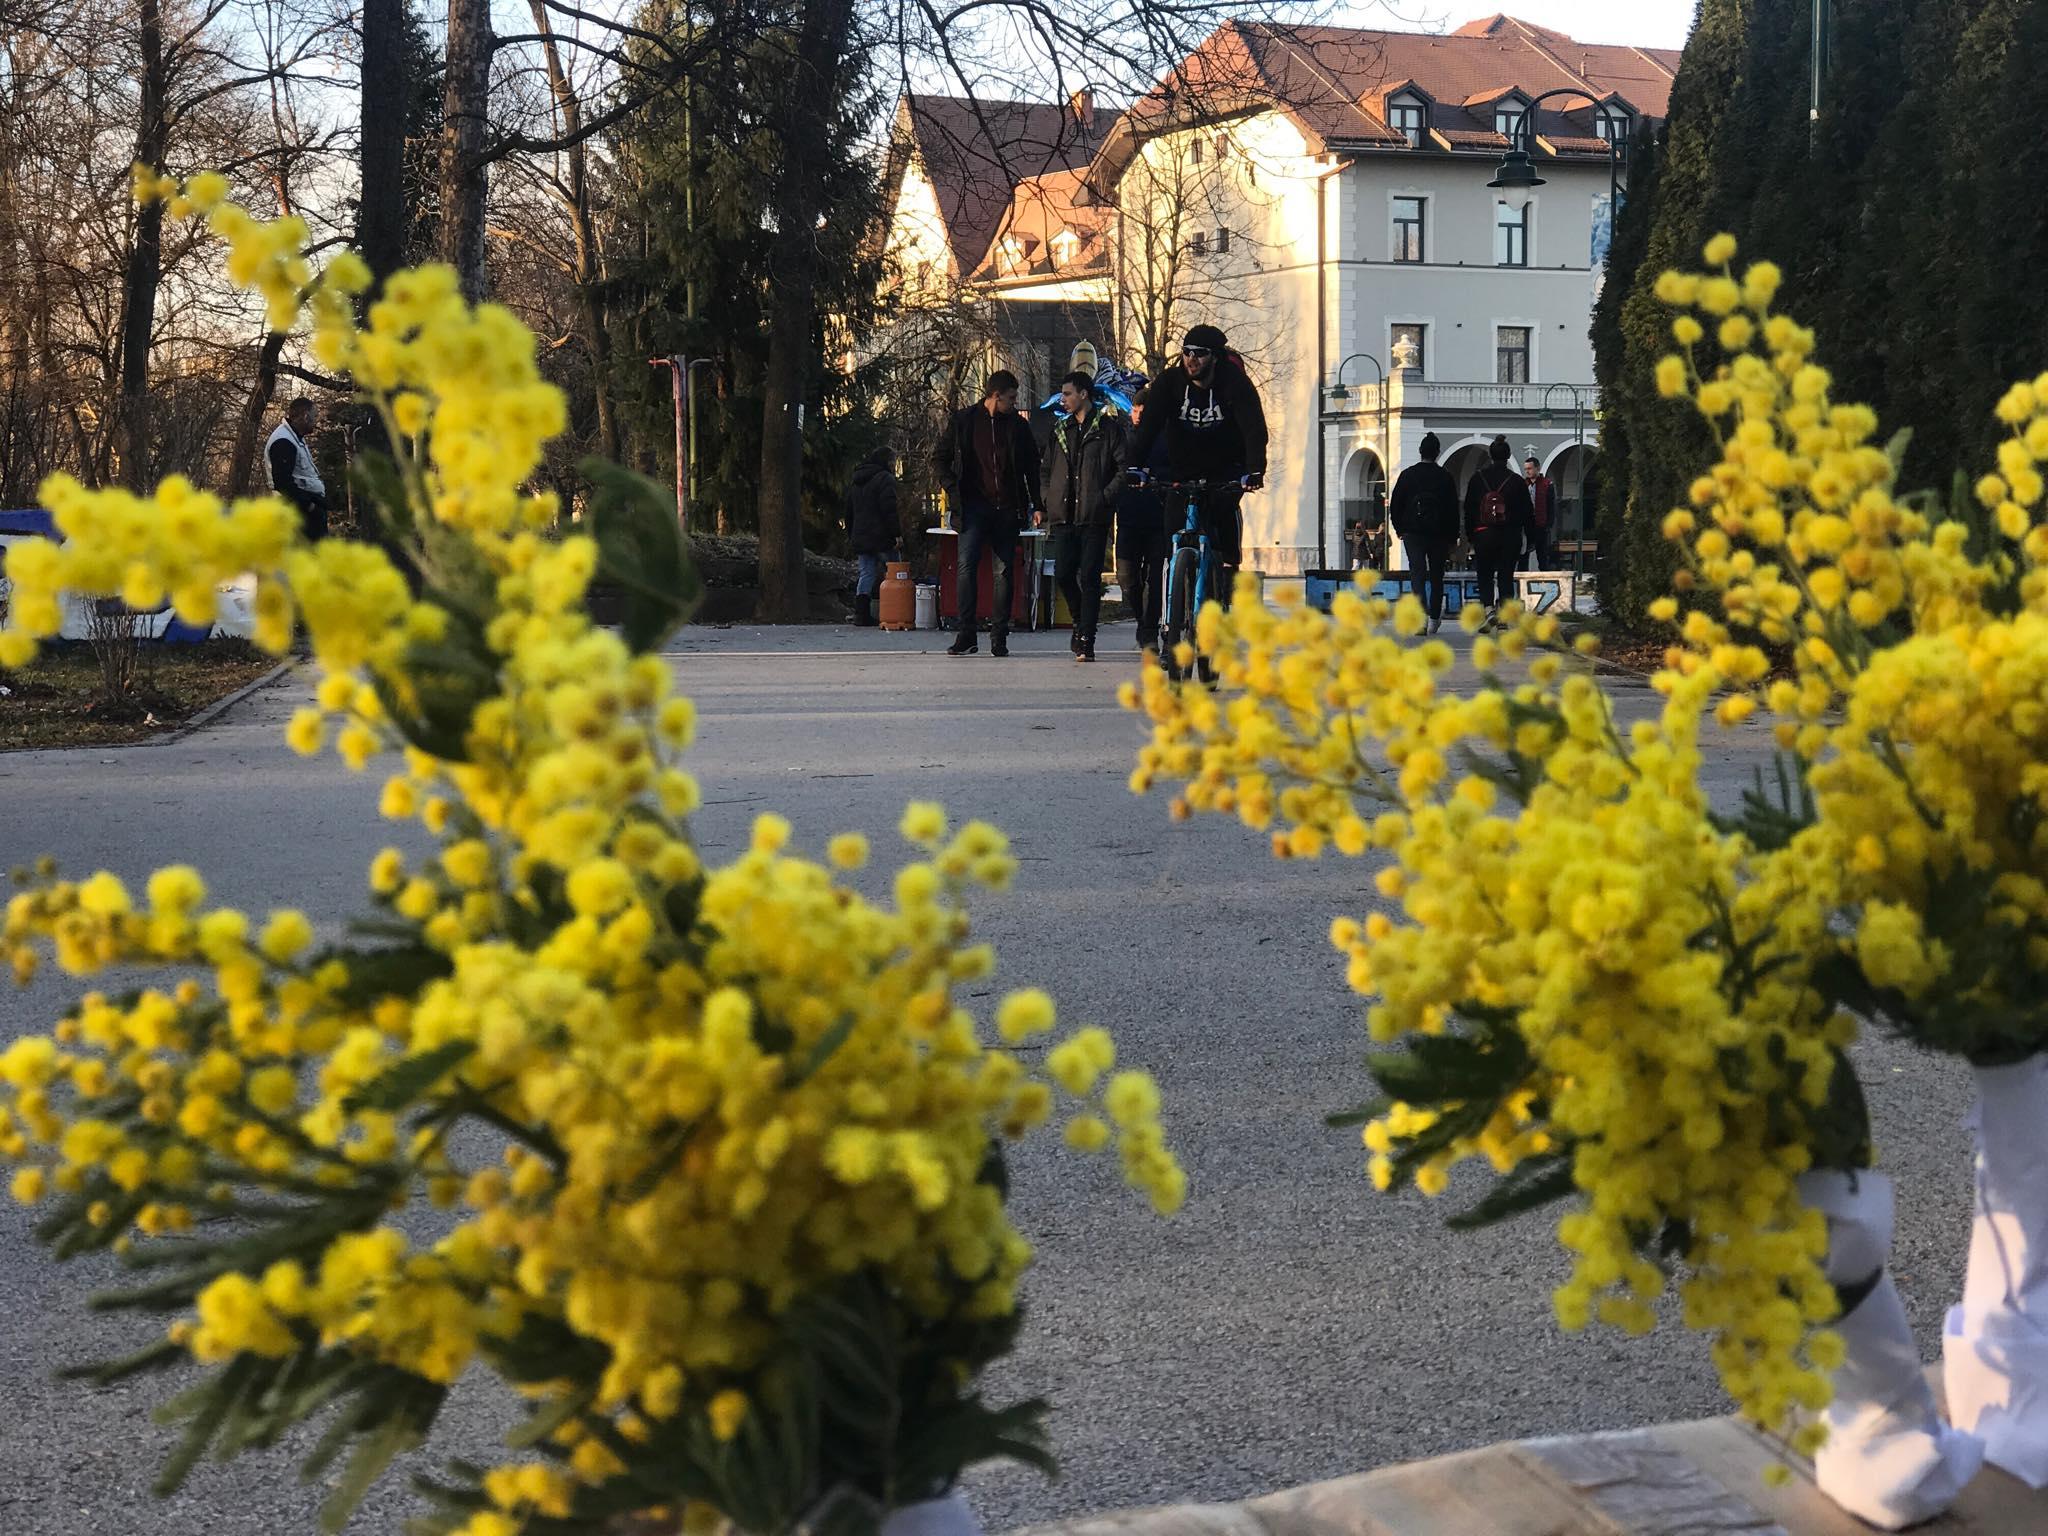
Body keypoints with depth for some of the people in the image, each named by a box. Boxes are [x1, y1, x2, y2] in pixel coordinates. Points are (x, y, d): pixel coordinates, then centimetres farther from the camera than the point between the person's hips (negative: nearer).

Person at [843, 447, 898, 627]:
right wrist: (896, 534, -16)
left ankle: (862, 614, 0)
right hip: (881, 538, -7)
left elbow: (849, 513, 23)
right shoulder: (885, 479, -8)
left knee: (866, 573, 9)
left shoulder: (855, 483, 18)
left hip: (860, 537, 7)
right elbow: (889, 509, -17)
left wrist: (851, 536, 28)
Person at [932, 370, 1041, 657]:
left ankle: (999, 637, 6)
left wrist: (1036, 504, 8)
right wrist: (953, 491, -3)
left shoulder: (1018, 426, 9)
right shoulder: (963, 421, 4)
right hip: (975, 507, -2)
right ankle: (966, 635, -9)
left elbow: (1032, 466, 15)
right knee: (967, 566, -12)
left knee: (1004, 572, 2)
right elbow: (939, 458, 10)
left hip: (1008, 510, 2)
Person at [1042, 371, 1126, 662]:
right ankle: (1080, 622, 23)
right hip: (1064, 516, 5)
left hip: (1094, 517, -5)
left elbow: (1123, 469, -3)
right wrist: (1049, 502, 10)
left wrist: (1105, 497, -12)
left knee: (1089, 578, -5)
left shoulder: (1108, 428, 1)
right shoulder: (1060, 430, 18)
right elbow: (1047, 470, 24)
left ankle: (1086, 642, -4)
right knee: (1063, 574, -2)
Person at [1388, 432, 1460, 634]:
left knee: (1418, 576, -4)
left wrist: (1399, 529, 15)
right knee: (1436, 577, 12)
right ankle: (1434, 619, 17)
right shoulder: (1445, 477, -2)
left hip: (1412, 534, 0)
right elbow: (1453, 509, 0)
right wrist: (1452, 538, 7)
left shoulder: (1407, 475, -1)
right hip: (1439, 534, 0)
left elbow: (1395, 505, 2)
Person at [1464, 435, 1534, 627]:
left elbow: (1468, 509, 3)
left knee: (1485, 576, 7)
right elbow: (1526, 512, 2)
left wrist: (1469, 535, 11)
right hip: (1510, 537, 0)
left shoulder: (1477, 479, 0)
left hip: (1483, 534, 0)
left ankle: (1489, 609, -14)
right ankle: (1504, 614, 7)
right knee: (1506, 575, 9)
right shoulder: (1517, 481, -2)